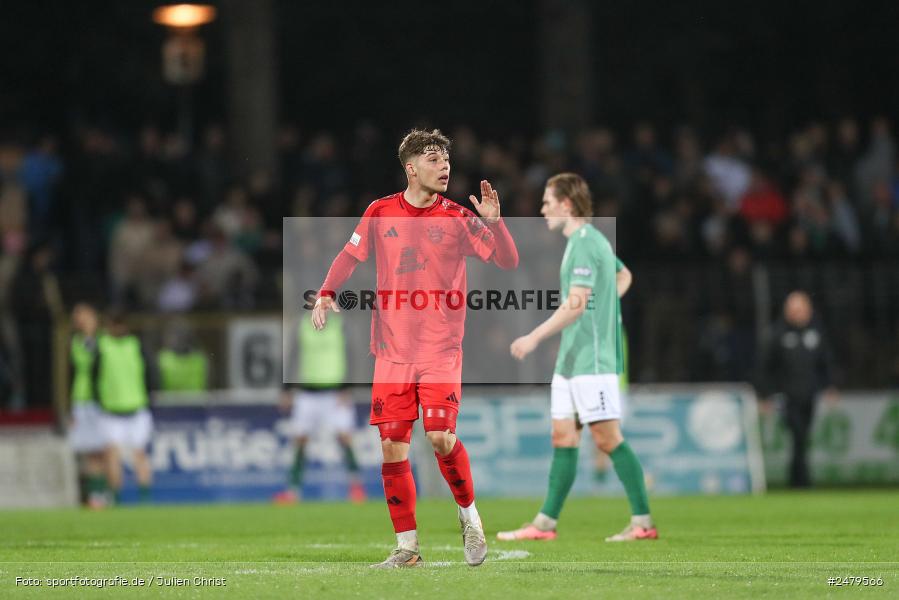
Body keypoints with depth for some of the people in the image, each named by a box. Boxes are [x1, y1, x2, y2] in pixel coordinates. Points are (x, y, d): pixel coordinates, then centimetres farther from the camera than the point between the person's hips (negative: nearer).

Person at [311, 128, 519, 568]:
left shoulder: (457, 218, -2)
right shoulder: (380, 213, 4)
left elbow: (508, 261, -5)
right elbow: (350, 255, 18)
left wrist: (493, 221, -21)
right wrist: (326, 293, 5)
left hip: (441, 350, -2)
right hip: (392, 350, 2)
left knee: (441, 437, -16)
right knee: (392, 445, -1)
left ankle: (469, 515, 11)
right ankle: (406, 548, 8)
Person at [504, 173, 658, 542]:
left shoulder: (585, 244, -15)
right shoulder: (589, 241, 16)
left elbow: (576, 303, -25)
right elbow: (623, 276, 33)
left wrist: (534, 337, -26)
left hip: (592, 360, -10)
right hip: (572, 359, 10)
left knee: (608, 438, -7)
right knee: (563, 437, 8)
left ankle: (642, 522, -3)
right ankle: (545, 523, 9)